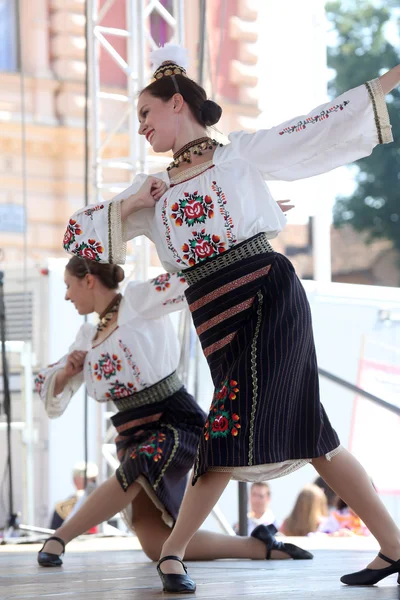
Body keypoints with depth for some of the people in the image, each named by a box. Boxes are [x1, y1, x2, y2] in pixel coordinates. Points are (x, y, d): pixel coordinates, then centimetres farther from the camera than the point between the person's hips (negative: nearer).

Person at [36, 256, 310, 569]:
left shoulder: (139, 300, -4)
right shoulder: (88, 336, 15)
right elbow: (49, 388, 20)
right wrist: (67, 371, -2)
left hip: (178, 424, -7)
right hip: (135, 437, 7)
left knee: (137, 472, -39)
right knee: (158, 545, -8)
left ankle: (59, 537, -26)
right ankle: (261, 547, 6)